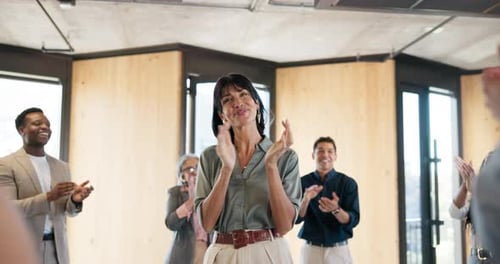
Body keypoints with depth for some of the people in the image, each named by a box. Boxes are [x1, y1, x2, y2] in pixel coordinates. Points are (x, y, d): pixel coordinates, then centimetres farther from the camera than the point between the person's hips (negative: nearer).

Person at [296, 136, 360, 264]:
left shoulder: (348, 183, -3)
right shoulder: (303, 182, 0)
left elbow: (353, 220, -7)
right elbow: (296, 218, -5)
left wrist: (336, 210, -26)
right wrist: (306, 199, -22)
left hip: (339, 250, 0)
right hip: (311, 249, 1)